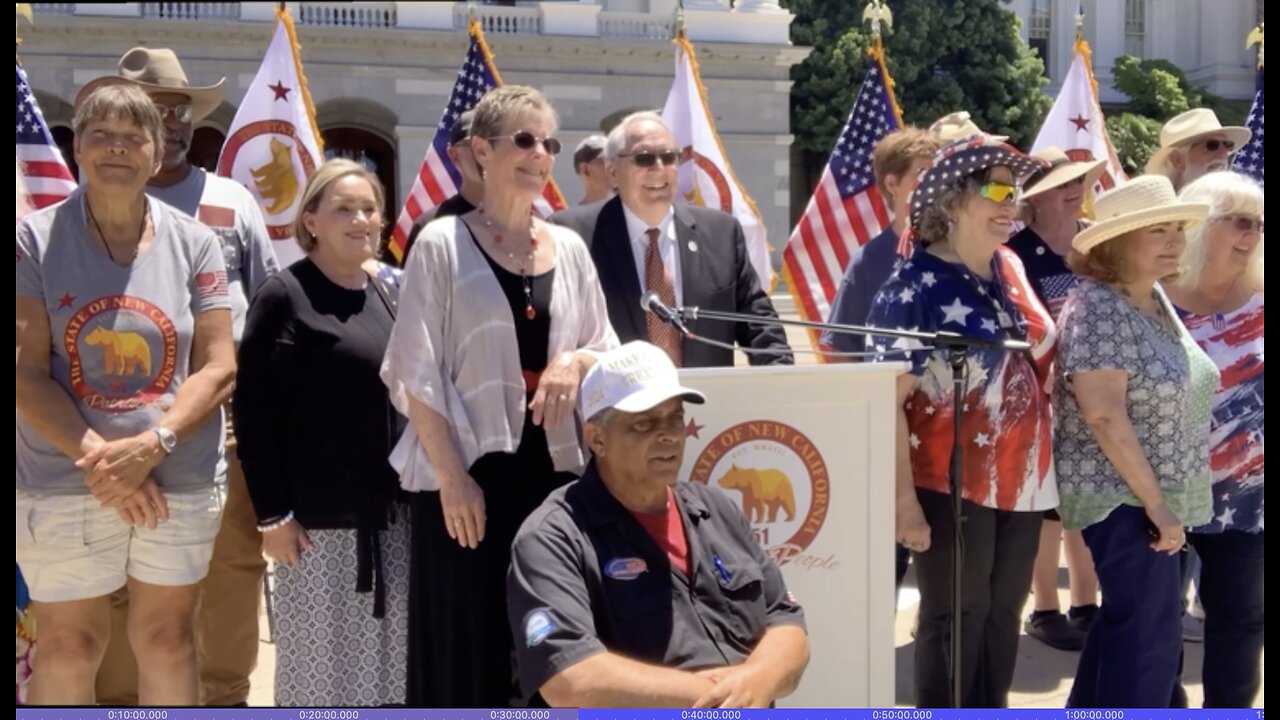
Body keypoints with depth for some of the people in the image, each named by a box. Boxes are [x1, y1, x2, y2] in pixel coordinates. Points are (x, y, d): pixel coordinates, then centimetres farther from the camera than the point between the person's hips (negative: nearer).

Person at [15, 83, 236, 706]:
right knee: (69, 646, 7)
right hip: (64, 485, -1)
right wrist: (99, 460, -19)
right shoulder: (35, 240, -3)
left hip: (182, 483, 2)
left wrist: (150, 446, -18)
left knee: (168, 639, 13)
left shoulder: (194, 243, 1)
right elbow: (27, 375, -8)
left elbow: (219, 367, -3)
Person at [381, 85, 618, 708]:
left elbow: (608, 351, 14)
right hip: (470, 471, -4)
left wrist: (578, 361, -9)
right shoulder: (442, 244, -4)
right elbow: (416, 373, -7)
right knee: (467, 649, 3)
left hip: (554, 468, 4)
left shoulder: (570, 248, 9)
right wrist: (452, 476, -13)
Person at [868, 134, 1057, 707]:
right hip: (952, 485, -6)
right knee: (954, 621, 6)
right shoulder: (914, 286, -15)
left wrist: (1040, 465, 12)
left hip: (1021, 479, 7)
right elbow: (887, 402, -17)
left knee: (1003, 615, 16)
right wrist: (905, 499, -20)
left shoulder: (1010, 267, 6)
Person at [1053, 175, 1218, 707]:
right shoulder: (1098, 307, -19)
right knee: (1151, 636, -6)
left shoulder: (1155, 299, 9)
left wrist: (1165, 499, 14)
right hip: (1125, 496, -9)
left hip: (1156, 493, 9)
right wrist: (1154, 501, -22)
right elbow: (1103, 413, -25)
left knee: (1128, 621, 18)